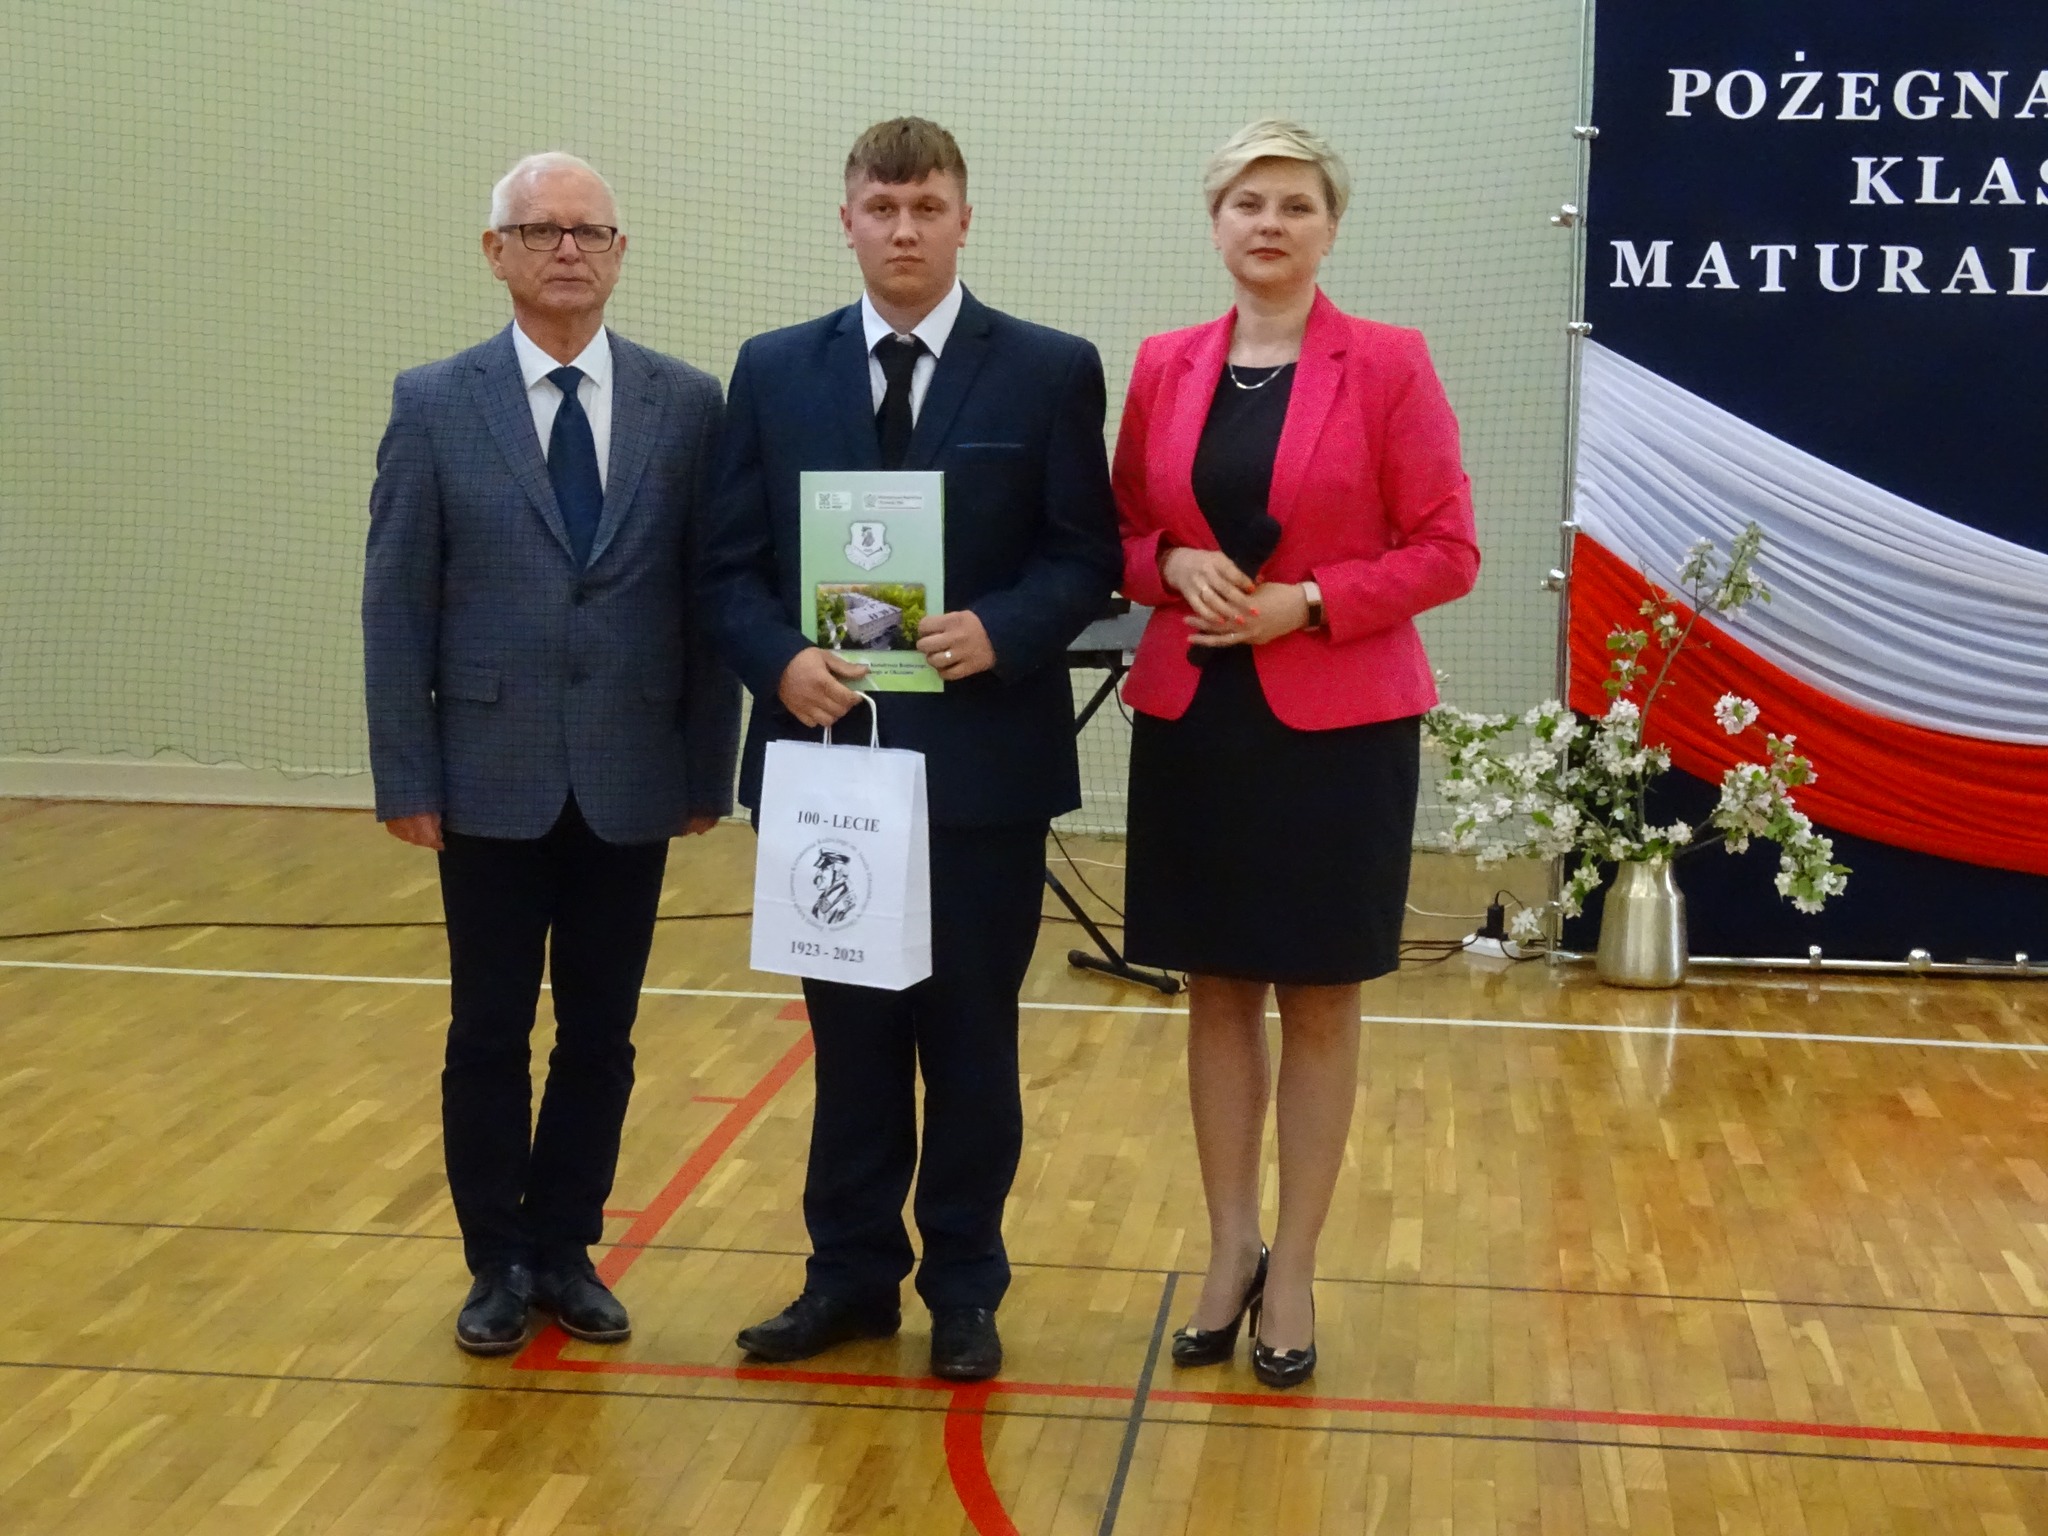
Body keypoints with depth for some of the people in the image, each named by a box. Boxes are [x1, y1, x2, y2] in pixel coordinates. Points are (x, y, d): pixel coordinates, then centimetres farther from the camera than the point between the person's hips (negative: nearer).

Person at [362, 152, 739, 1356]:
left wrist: (711, 763, -1)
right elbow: (397, 607, -1)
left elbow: (713, 597, 1)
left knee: (601, 1033, 10)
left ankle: (567, 1247, 25)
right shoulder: (435, 405, -1)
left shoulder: (688, 405, 1)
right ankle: (499, 1261, 22)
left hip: (630, 780, 1)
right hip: (492, 777, -1)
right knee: (489, 1035, 8)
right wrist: (406, 779, -5)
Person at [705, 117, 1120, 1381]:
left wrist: (1002, 633, -19)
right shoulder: (776, 371, 6)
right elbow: (734, 564, 5)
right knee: (850, 1029, 12)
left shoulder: (1050, 371, -1)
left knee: (972, 1035, 8)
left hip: (985, 756, -2)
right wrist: (781, 661, -13)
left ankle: (965, 1287, 21)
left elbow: (1087, 557, -2)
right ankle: (852, 1273, 25)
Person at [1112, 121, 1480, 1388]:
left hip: (1338, 723, -3)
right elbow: (1121, 533, 13)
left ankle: (1294, 1268, 17)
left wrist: (1308, 601, -17)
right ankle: (1230, 1250, 24)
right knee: (1218, 989, 11)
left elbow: (1448, 552, -6)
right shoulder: (1166, 367, 5)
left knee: (1319, 998, 6)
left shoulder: (1387, 364, -6)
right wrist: (1176, 565, -8)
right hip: (1193, 717, 3)